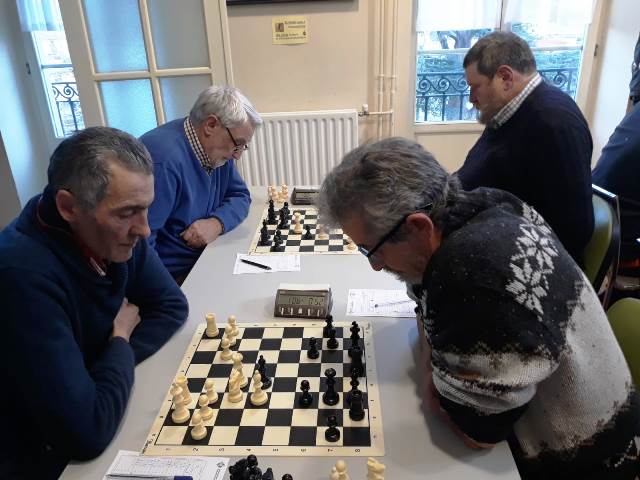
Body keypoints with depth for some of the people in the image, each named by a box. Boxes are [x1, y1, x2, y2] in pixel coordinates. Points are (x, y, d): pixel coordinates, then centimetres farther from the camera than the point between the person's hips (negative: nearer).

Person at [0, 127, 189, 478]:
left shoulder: (116, 232, -12)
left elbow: (172, 306, -3)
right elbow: (87, 432, -33)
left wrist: (110, 366, -18)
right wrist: (121, 340, -16)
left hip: (112, 418, 6)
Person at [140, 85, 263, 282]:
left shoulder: (217, 152, 3)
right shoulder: (164, 160, -26)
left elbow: (240, 195, 10)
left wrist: (217, 223, -10)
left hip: (206, 256, 8)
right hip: (173, 275, -8)